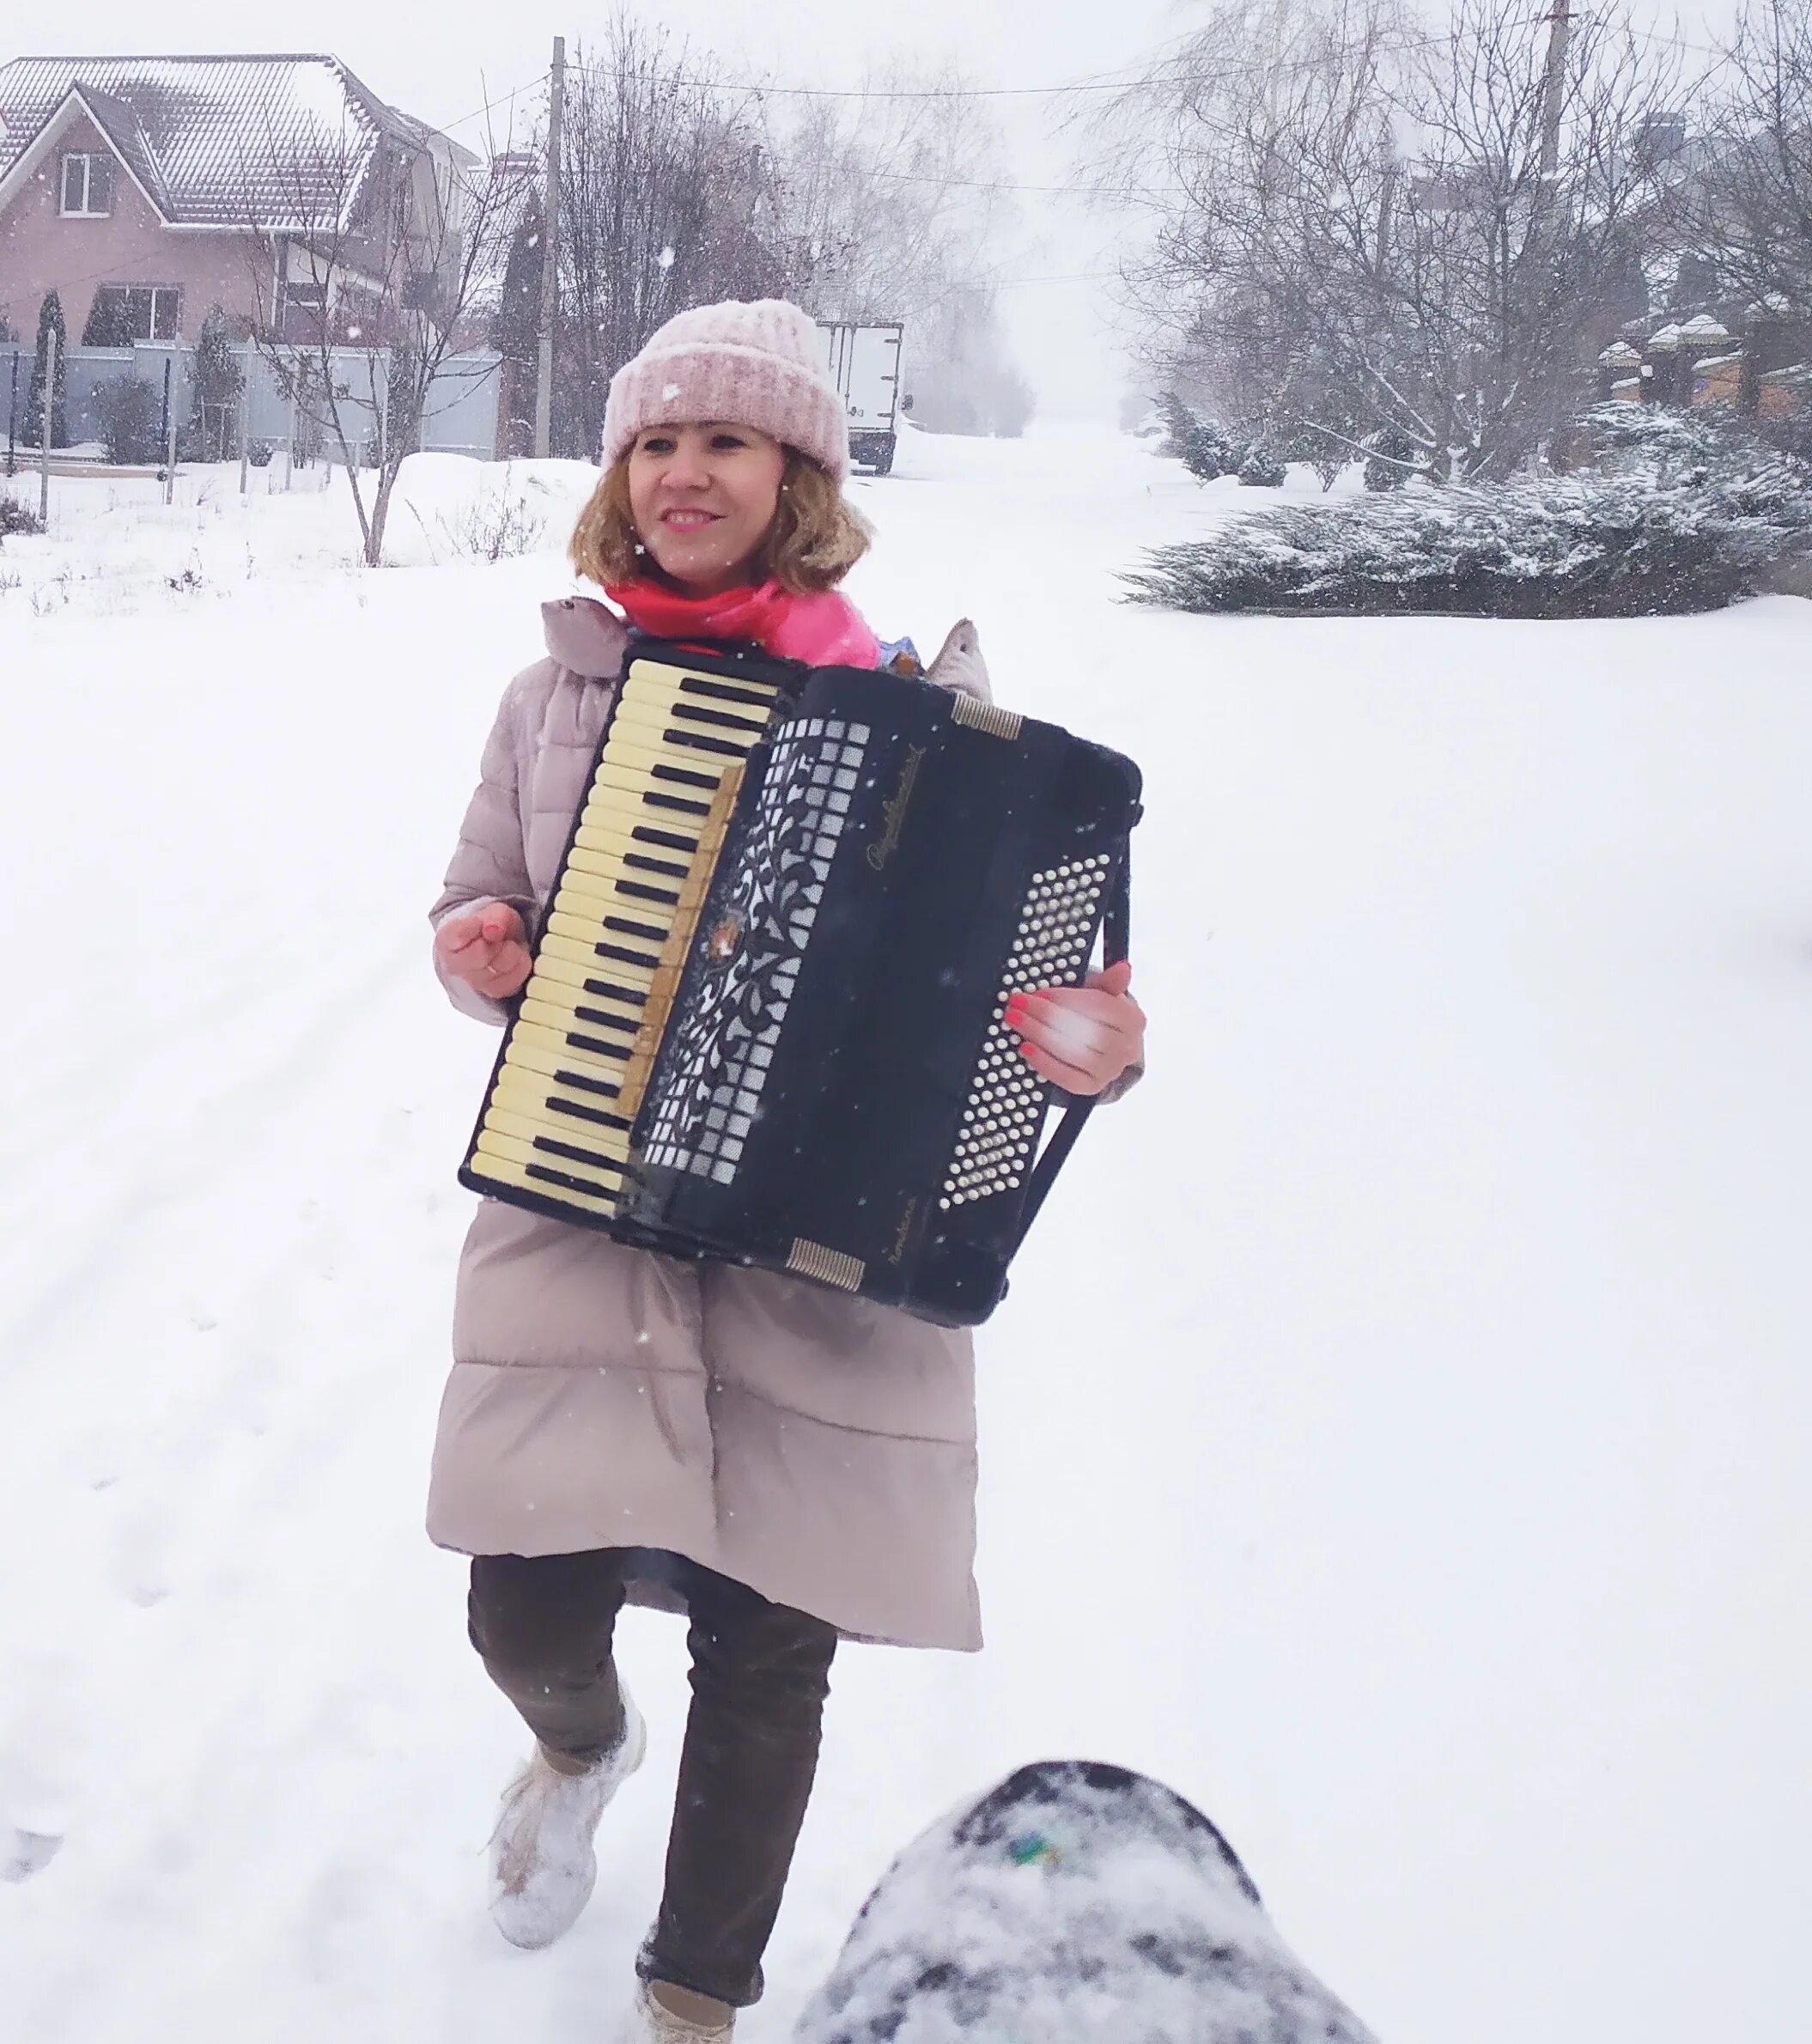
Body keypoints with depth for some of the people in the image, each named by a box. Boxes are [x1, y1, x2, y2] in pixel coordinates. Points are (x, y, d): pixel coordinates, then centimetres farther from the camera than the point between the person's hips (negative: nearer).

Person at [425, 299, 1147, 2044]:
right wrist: (473, 949, -4)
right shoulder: (562, 687, 8)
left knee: (766, 1653, 5)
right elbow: (478, 899, 19)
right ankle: (580, 1740, 38)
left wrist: (1089, 1048, -20)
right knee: (529, 1606, -4)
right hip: (574, 1209, 2)